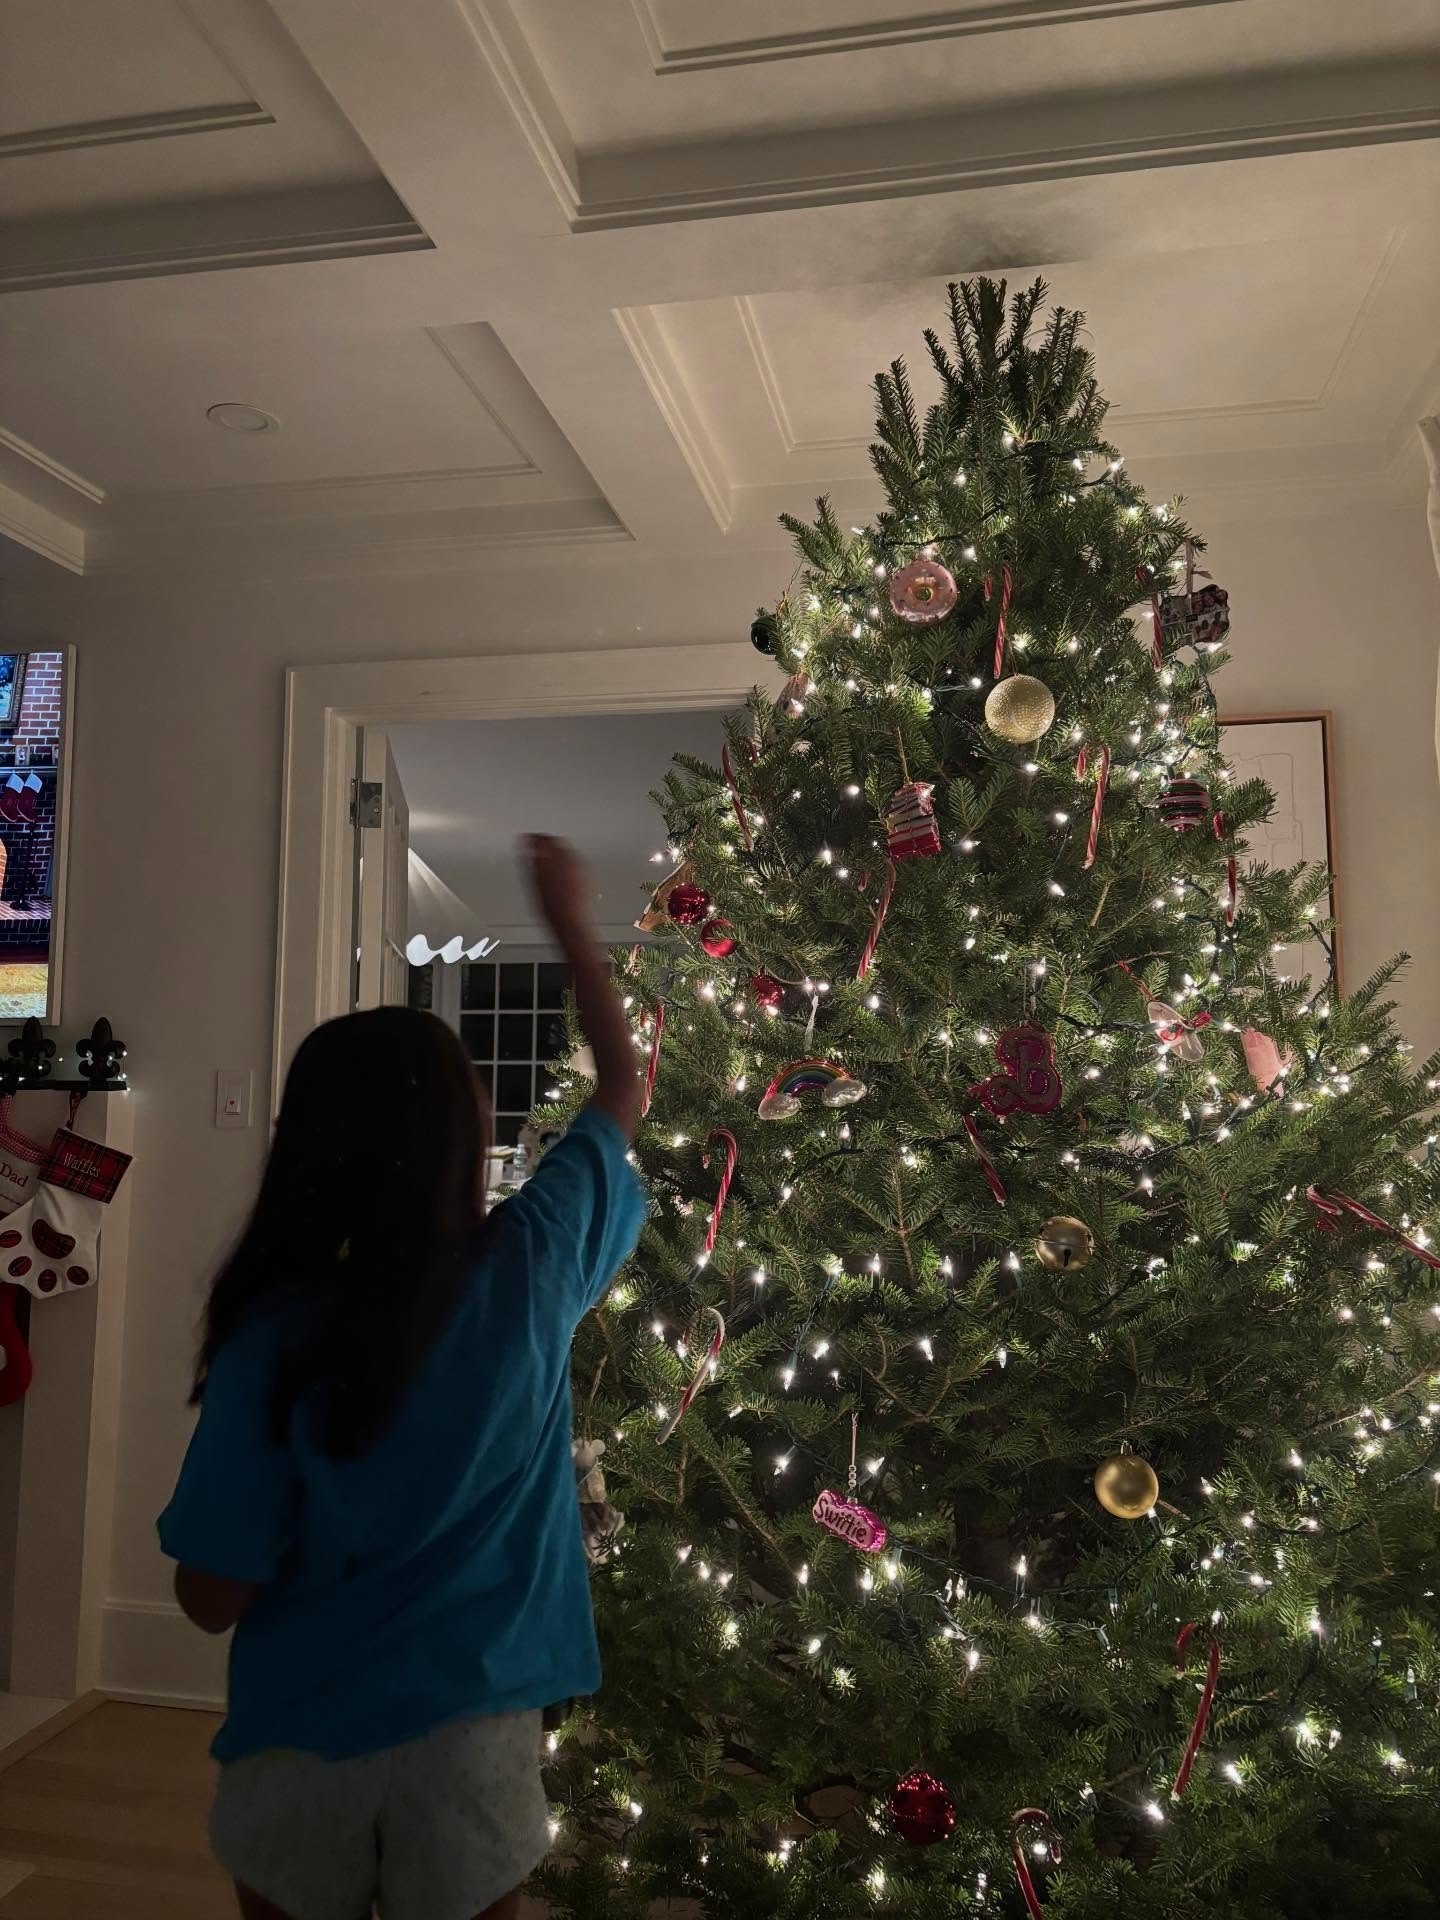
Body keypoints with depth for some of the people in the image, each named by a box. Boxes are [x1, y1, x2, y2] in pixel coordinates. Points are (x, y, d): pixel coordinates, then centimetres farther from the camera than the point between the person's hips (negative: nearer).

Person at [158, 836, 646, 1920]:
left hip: (300, 1746, 0)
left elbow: (212, 1597, -10)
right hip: (475, 1740, 1)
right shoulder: (532, 1269, -13)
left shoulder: (273, 1337, -17)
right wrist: (571, 923, 14)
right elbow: (623, 1095, 4)